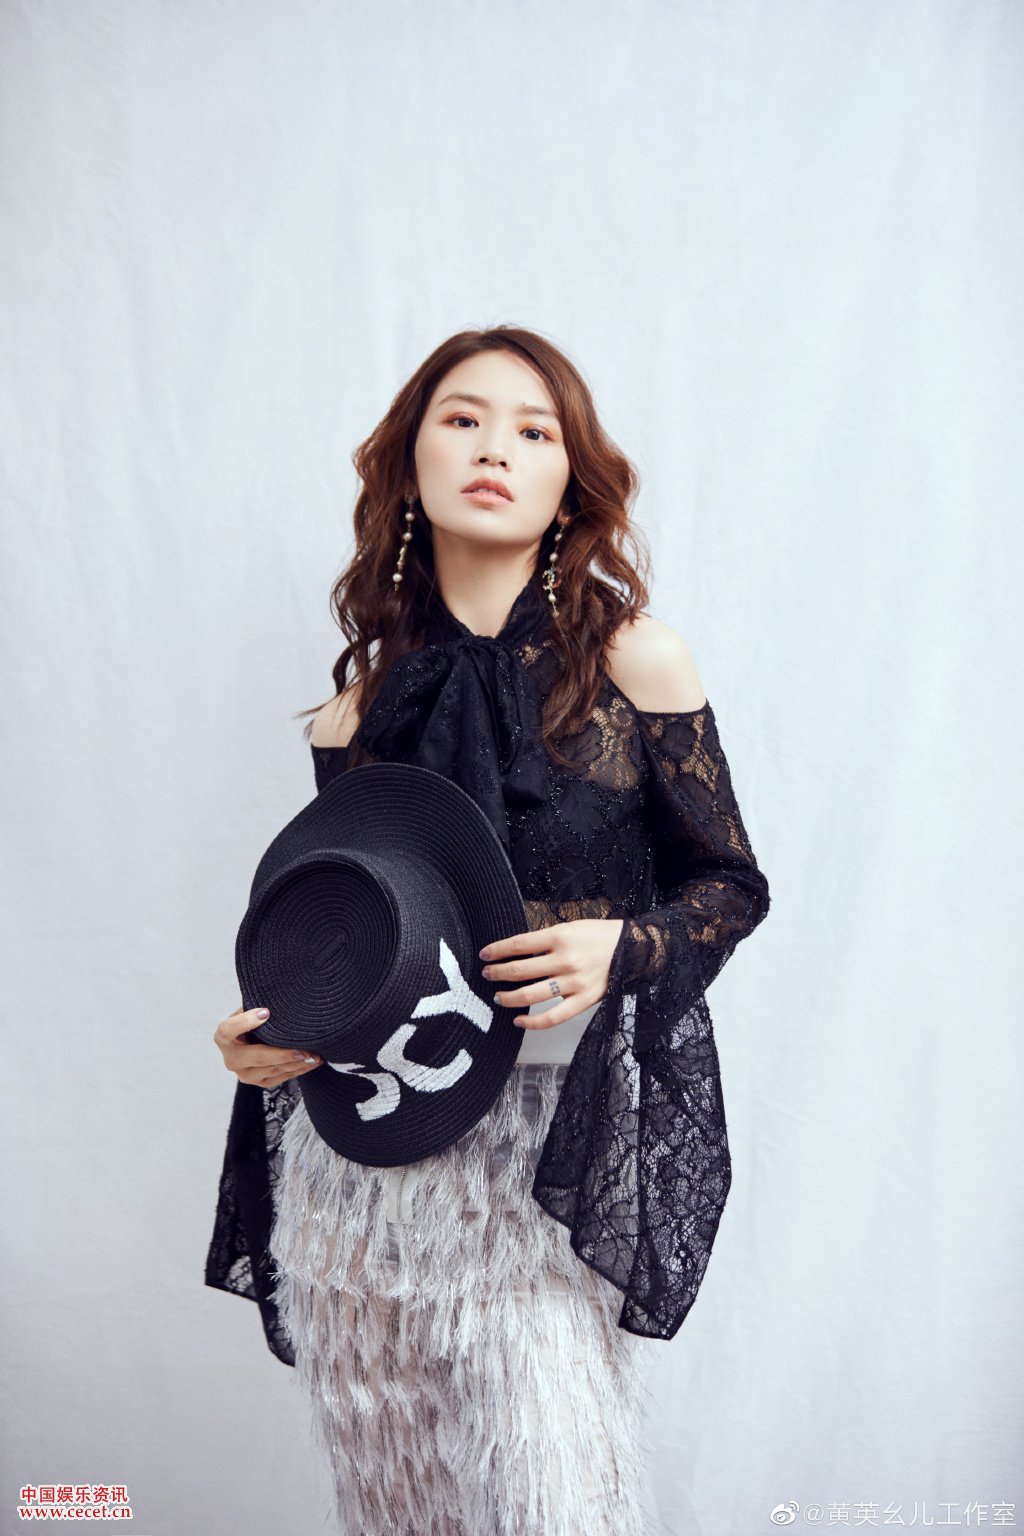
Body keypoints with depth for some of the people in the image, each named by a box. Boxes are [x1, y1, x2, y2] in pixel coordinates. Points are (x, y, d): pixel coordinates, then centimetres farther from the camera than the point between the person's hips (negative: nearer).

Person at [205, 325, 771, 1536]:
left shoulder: (638, 662, -2)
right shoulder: (359, 702, 7)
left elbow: (731, 883, 4)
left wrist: (620, 947, -15)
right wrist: (266, 1033, -3)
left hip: (556, 1162, -2)